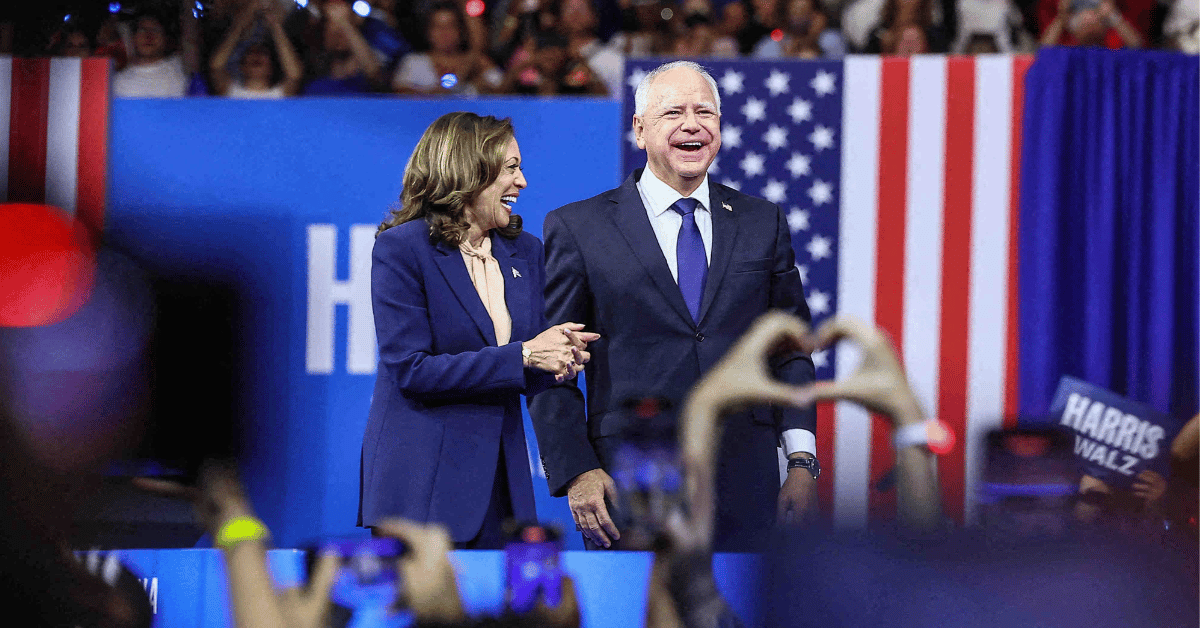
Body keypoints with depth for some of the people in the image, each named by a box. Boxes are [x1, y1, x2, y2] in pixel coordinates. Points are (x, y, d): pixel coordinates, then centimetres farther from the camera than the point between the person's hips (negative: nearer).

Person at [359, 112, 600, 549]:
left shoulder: (525, 252, 13)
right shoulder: (401, 248, -7)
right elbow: (411, 370, -15)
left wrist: (559, 359, -9)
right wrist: (522, 356, -17)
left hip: (501, 476, 6)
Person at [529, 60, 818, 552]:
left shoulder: (763, 224, 12)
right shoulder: (577, 229, 3)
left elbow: (790, 350, 13)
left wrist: (802, 461, 3)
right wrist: (575, 472, -8)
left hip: (745, 493, 2)